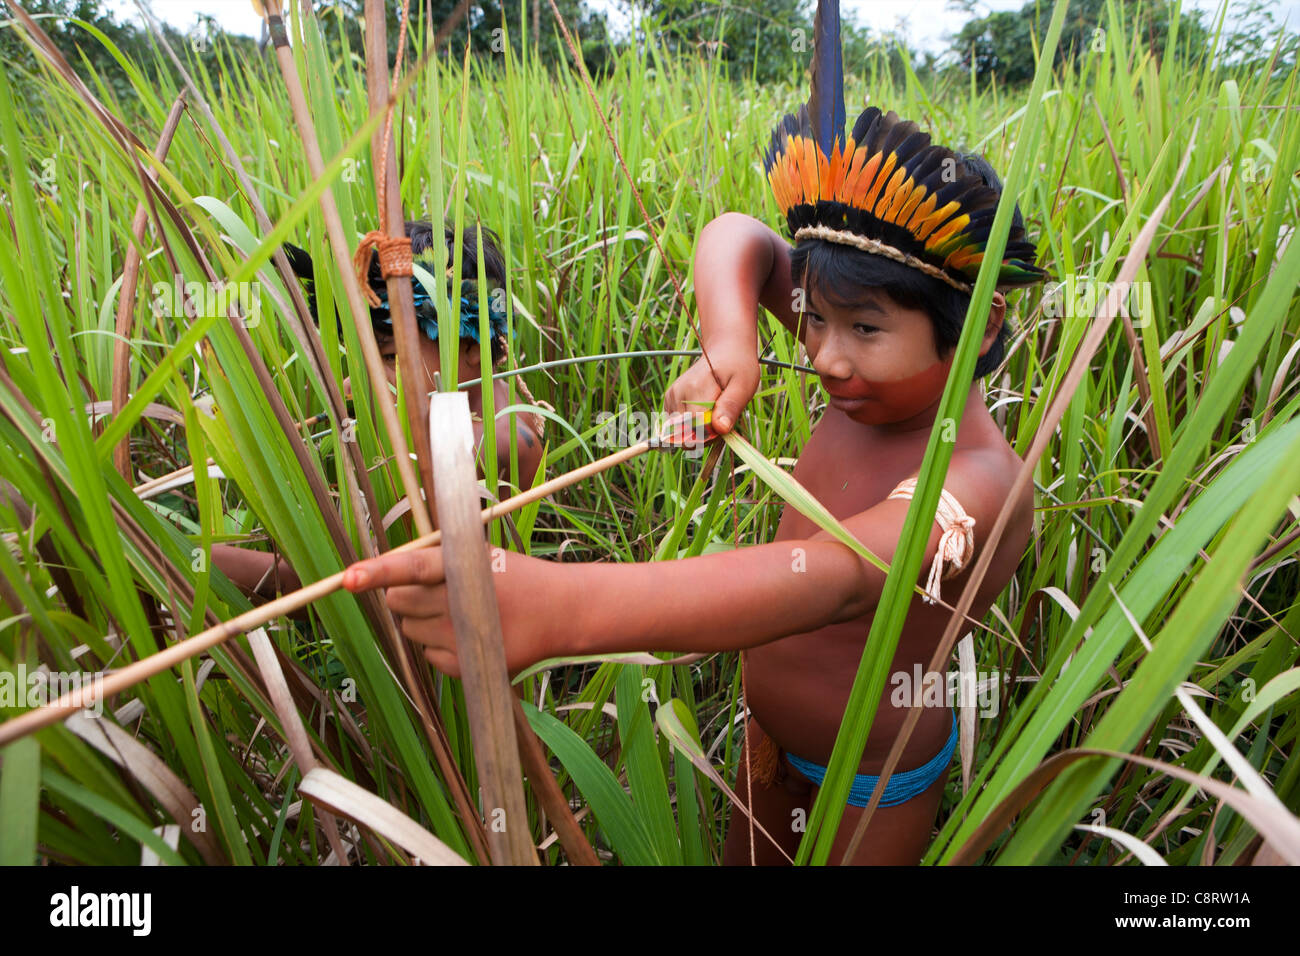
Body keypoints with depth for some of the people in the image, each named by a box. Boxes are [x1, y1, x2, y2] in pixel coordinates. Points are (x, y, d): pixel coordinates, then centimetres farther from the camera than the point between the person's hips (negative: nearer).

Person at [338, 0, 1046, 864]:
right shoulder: (888, 381, -16)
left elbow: (836, 576, -57)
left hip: (872, 781, -5)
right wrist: (729, 344, -37)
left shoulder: (979, 483, -35)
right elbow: (735, 239, -14)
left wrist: (560, 608, -72)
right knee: (747, 857, 27)